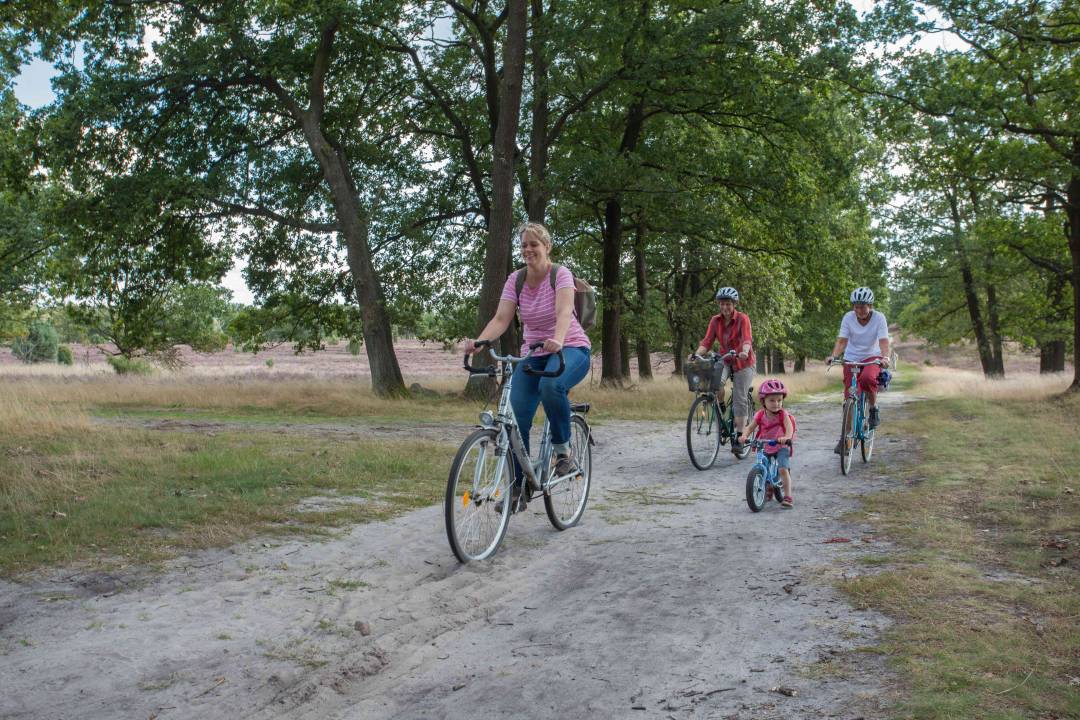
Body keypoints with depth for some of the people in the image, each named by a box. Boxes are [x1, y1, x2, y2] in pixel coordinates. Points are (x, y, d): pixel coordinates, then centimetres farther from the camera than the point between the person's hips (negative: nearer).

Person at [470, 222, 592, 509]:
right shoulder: (516, 279, 0)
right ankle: (518, 487, 2)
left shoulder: (561, 274, -11)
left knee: (551, 386, -38)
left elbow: (564, 313, -28)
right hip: (533, 354, 4)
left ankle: (563, 451, -14)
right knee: (516, 415, -11)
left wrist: (557, 340, -49)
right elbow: (501, 319, -11)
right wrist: (479, 341, -31)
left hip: (570, 349, -4)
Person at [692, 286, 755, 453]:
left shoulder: (742, 319, -15)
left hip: (743, 363, -3)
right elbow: (707, 341, -11)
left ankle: (738, 438, -4)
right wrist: (697, 354, -30)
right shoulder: (715, 320, -4)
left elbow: (747, 339, -28)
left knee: (740, 400, -9)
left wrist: (744, 352, -50)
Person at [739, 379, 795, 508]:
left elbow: (789, 427, -31)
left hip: (781, 447, -4)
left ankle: (788, 496, -13)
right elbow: (750, 427, -7)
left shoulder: (783, 414, -17)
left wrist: (786, 437, -52)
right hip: (764, 447, 4)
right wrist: (744, 436, -28)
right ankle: (768, 488, 36)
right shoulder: (760, 415, -7)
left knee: (783, 469, -21)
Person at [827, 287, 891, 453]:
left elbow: (883, 341, -23)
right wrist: (833, 356, -33)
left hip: (872, 358, -2)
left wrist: (885, 357, -42)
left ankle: (874, 408, -7)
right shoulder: (848, 318, -11)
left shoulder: (879, 318, -14)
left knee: (867, 379, -36)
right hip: (851, 358, 2)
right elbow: (842, 341, -15)